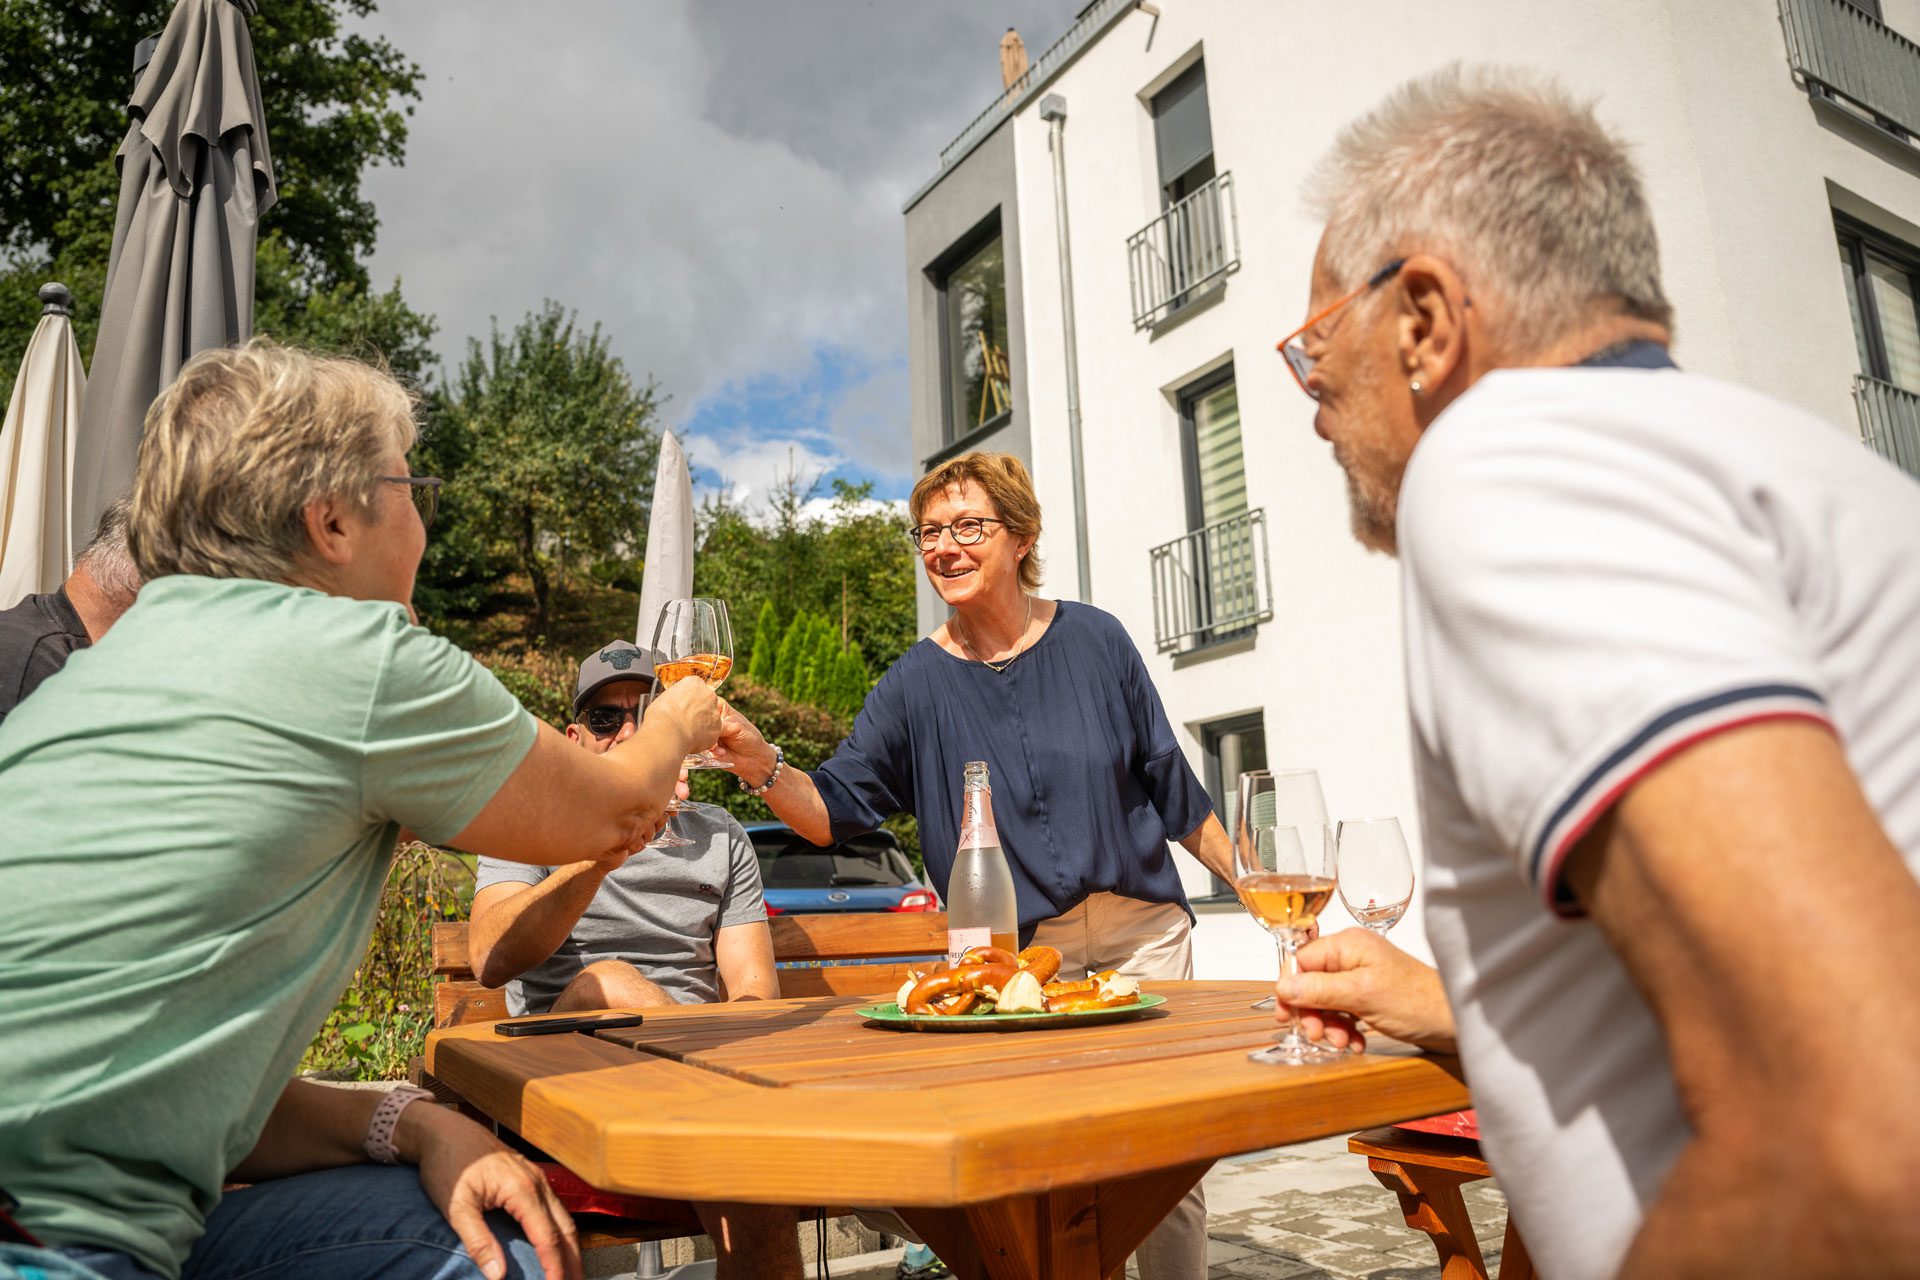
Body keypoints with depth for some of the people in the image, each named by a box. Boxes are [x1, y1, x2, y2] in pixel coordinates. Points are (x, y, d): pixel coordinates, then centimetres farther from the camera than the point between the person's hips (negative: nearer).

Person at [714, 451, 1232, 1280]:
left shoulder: (1094, 640, 0)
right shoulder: (915, 685, -1)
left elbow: (1172, 786, 6)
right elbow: (834, 811, -7)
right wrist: (760, 765, -26)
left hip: (1142, 934, 1)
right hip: (1017, 956, 0)